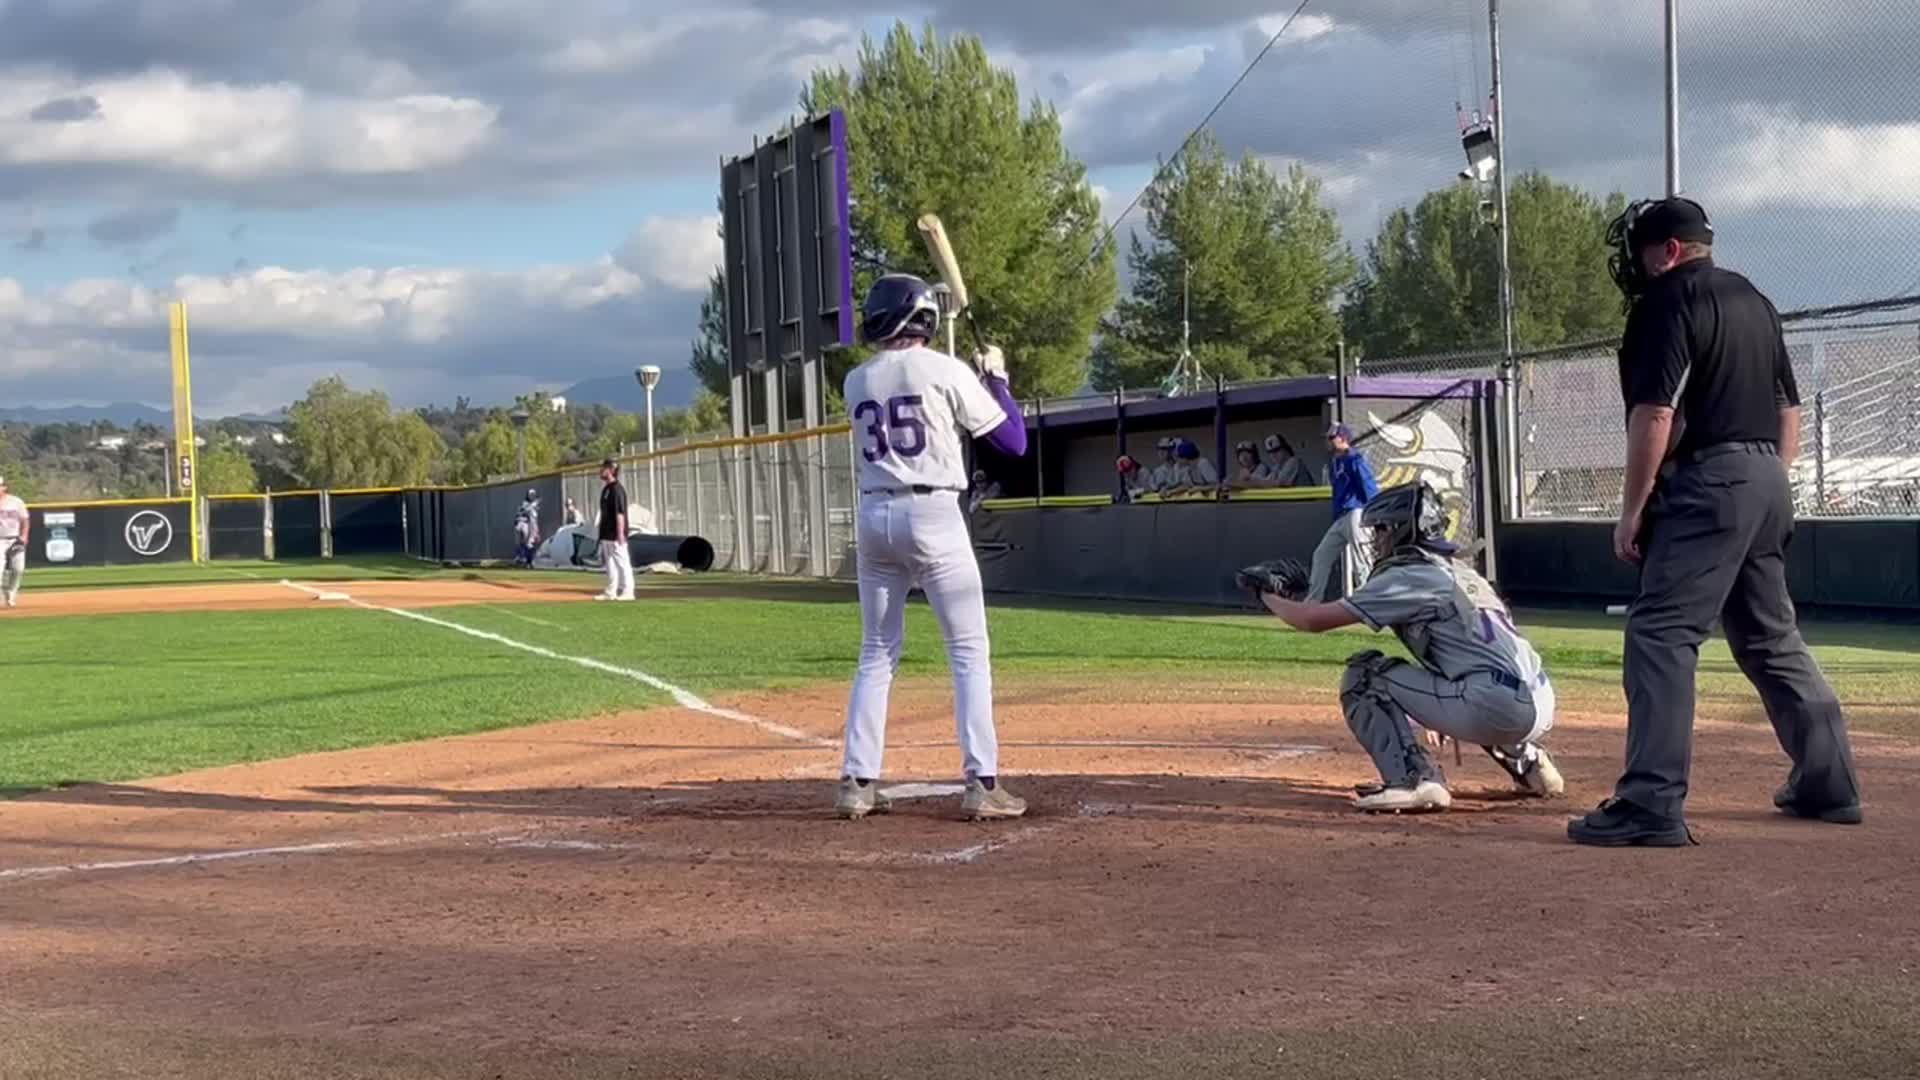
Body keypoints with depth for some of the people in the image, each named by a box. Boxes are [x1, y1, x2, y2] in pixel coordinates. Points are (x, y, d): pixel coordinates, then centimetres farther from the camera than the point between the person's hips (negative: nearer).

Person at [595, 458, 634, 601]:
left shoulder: (617, 488, -14)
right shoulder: (606, 488, 15)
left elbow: (620, 513, -19)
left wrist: (620, 534, -23)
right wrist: (602, 533, 19)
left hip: (616, 535, -10)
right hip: (606, 534, 10)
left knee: (622, 562, -5)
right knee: (609, 563, 12)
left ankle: (627, 591, -2)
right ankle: (611, 592, 17)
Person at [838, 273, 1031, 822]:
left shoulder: (856, 382, 10)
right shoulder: (945, 371, -4)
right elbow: (1013, 441, 1)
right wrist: (996, 378, 15)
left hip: (874, 518, 5)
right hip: (932, 515, -5)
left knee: (877, 653, 13)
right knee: (970, 652, 1)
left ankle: (857, 782, 8)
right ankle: (982, 783, -6)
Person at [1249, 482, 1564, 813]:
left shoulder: (1409, 577, -3)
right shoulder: (1463, 573, 23)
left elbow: (1315, 620, -3)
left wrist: (1269, 596, 15)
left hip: (1496, 708, -9)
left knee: (1363, 674, 0)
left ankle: (1412, 780, -12)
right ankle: (1525, 758, 27)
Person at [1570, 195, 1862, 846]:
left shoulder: (1670, 300, -8)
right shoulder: (1754, 301, 20)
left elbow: (1655, 413, -16)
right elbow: (1789, 409, 22)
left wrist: (1632, 510, -13)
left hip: (1708, 482, -9)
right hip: (1768, 482, 9)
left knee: (1661, 634, -13)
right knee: (1773, 638, 19)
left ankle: (1652, 804, -23)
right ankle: (1829, 785, 25)